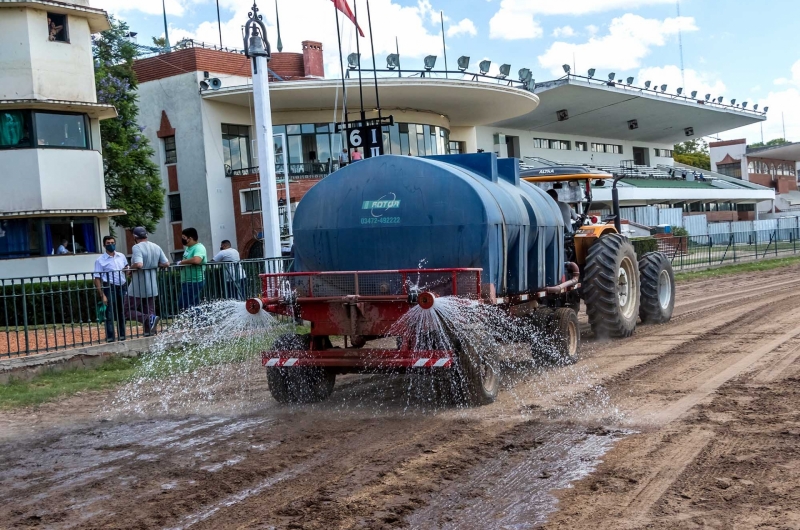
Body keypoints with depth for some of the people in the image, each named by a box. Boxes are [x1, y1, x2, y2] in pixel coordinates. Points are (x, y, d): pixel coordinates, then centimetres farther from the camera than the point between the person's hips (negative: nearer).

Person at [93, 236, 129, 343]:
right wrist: (102, 295, -12)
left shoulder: (121, 256, 10)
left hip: (123, 287, 5)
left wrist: (127, 269, -2)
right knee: (110, 314, -6)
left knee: (122, 313, 10)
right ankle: (110, 337, -3)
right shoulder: (100, 260, -4)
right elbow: (97, 279, -6)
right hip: (110, 288, -5)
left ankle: (122, 335, 19)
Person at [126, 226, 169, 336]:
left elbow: (139, 264, -28)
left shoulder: (137, 247, -15)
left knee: (128, 311, 2)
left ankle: (149, 319, -19)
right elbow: (166, 264, 2)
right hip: (152, 287, 6)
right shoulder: (156, 247, 4)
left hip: (137, 287, -6)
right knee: (150, 311, 12)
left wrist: (130, 267, -9)